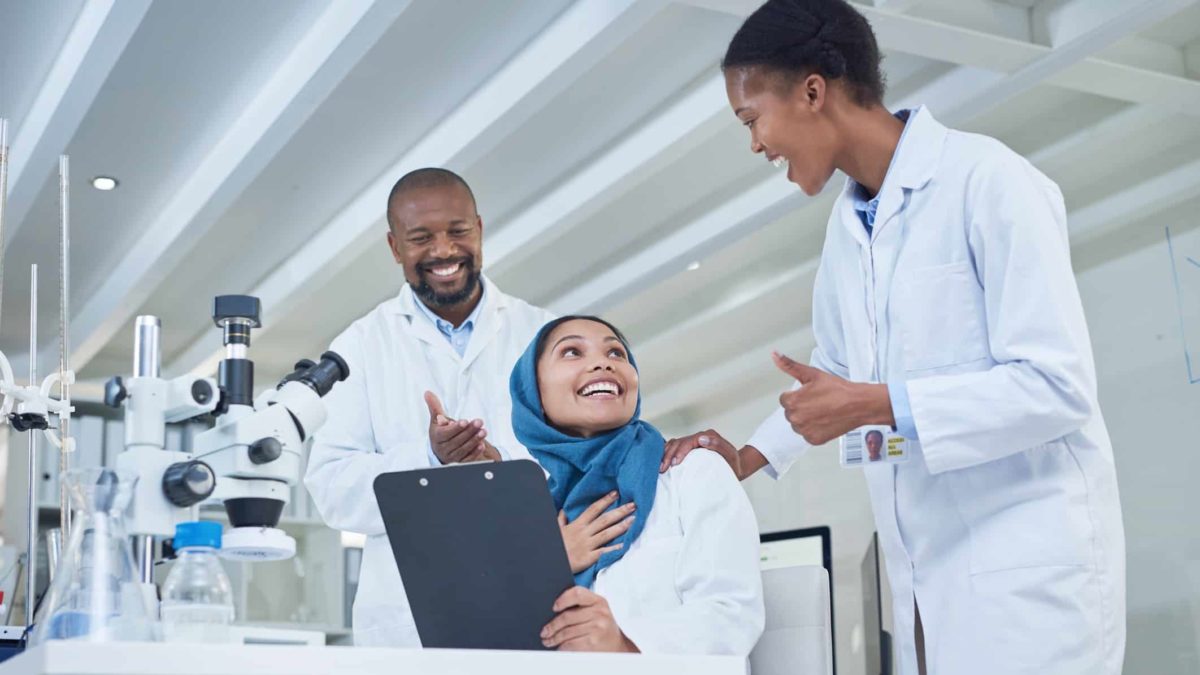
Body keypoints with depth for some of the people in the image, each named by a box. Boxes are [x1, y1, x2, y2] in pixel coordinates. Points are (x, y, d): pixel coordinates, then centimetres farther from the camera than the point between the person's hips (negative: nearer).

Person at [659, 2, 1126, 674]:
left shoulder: (988, 180, -14)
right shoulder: (846, 225, 12)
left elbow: (1059, 386, -19)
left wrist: (878, 406, -19)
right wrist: (750, 457, 15)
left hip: (1028, 563, -7)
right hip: (927, 574, 7)